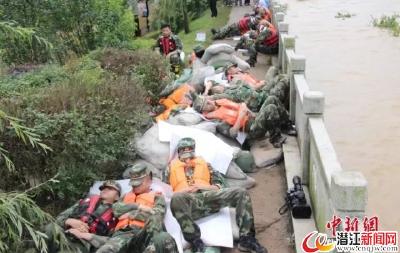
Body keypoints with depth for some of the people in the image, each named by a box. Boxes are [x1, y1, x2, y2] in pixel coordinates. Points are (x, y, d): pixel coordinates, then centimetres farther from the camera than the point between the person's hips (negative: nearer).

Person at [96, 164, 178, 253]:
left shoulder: (157, 197, 23)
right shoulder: (126, 196, 35)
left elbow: (156, 215, 2)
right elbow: (117, 209, 12)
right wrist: (139, 207, 3)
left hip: (145, 233, -2)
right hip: (123, 233, 2)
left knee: (165, 238, -39)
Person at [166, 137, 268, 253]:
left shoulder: (203, 163, 30)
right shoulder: (172, 166, 28)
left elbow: (220, 184, 20)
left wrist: (204, 187, -1)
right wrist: (183, 190, -3)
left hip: (209, 195, 3)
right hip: (187, 199, -3)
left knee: (241, 193, -19)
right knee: (177, 198, -41)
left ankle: (246, 238, -20)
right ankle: (196, 242, -36)